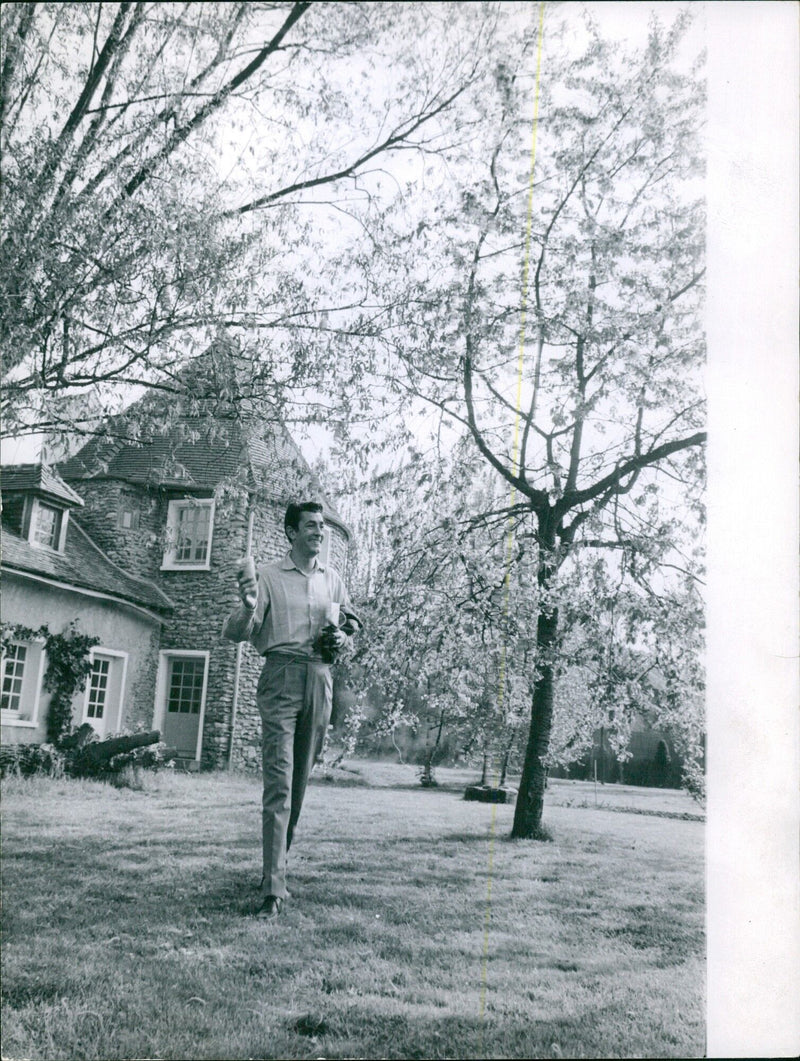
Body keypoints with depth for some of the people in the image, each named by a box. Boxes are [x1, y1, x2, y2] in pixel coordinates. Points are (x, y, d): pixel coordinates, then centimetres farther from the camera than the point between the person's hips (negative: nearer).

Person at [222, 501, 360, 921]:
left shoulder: (332, 580, 16)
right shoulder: (268, 576, 2)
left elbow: (351, 624, 27)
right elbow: (233, 633, -4)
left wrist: (343, 637, 5)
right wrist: (248, 608, -25)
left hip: (320, 679, 5)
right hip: (281, 674, -5)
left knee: (300, 780, 11)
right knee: (279, 782, -12)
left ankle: (277, 867, 26)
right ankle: (273, 890, -13)